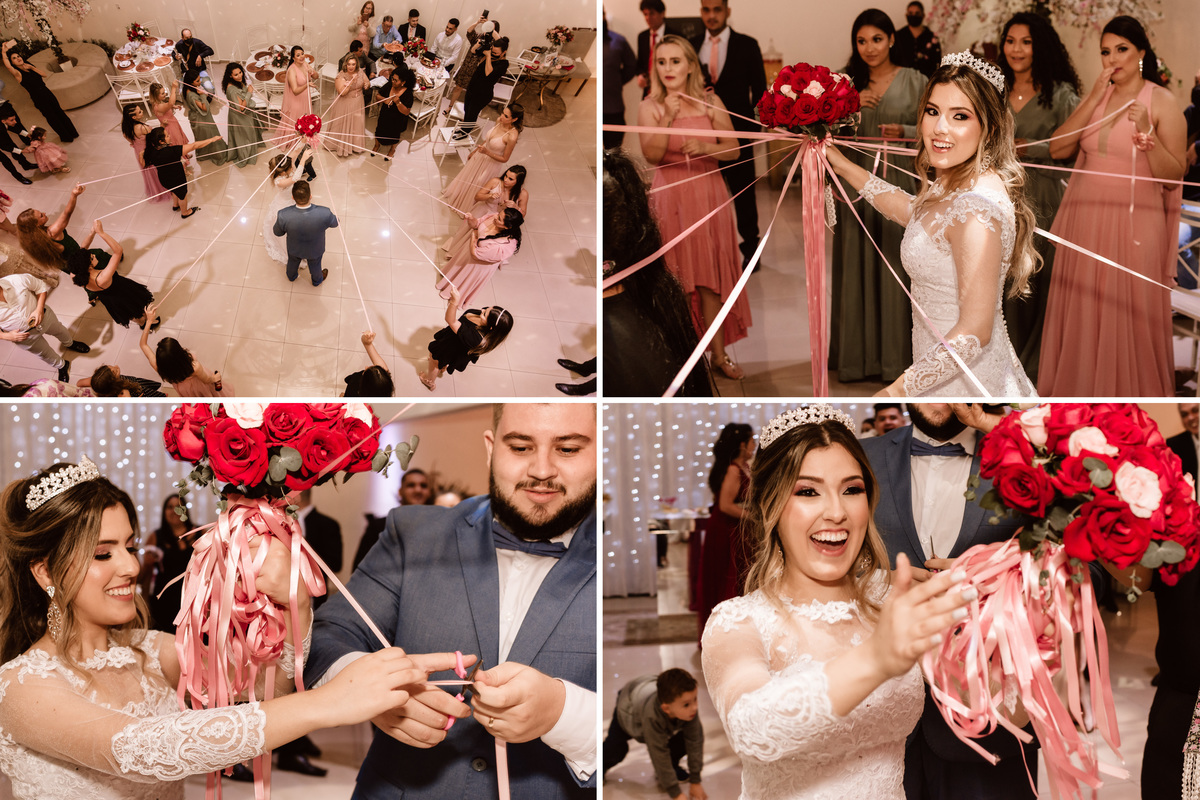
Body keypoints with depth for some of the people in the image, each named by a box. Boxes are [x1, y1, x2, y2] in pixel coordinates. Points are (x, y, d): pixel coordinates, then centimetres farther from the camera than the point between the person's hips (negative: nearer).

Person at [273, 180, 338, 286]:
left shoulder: (283, 215, -40)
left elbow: (278, 233, -17)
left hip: (294, 249, 1)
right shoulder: (325, 214, -43)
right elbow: (334, 223, -17)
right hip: (315, 251, -1)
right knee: (315, 265, 34)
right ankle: (317, 280, 65)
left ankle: (291, 276, 67)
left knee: (293, 262, 36)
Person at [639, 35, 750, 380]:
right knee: (675, 278, 1)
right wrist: (667, 117, -22)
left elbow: (733, 149, 3)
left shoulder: (711, 103, 3)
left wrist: (704, 148, -14)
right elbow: (651, 155, -12)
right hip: (670, 197, -1)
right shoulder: (649, 106, 0)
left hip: (708, 195, 1)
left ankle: (719, 354, 10)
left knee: (712, 276, 2)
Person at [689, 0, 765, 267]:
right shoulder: (692, 45, 7)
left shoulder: (747, 45, 0)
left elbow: (759, 90, 1)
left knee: (743, 194, 6)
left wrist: (754, 128, -7)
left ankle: (750, 247, 18)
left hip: (738, 133, -2)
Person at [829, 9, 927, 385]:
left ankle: (896, 356, 7)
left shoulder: (914, 81, 4)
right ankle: (857, 354, 11)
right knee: (856, 265, 3)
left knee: (896, 265, -1)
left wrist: (904, 132, -14)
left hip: (897, 182, -2)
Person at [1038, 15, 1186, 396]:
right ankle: (1080, 386, 23)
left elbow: (1174, 176, -7)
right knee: (1081, 310, 8)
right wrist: (1093, 100, -8)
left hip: (1134, 225, -4)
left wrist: (1147, 131, -20)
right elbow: (1058, 149, -2)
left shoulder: (1163, 101, -4)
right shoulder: (1095, 97, 10)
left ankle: (1129, 393, 14)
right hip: (1084, 220, 4)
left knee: (1128, 314, 0)